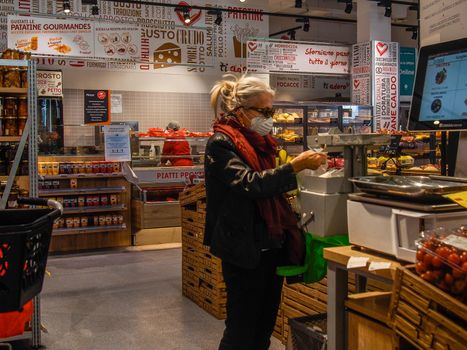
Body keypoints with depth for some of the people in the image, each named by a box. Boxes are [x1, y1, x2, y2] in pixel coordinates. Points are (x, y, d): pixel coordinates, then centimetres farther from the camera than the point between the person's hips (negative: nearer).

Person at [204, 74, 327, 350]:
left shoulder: (261, 142, 12)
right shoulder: (221, 143, -13)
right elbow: (251, 184, -27)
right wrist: (295, 166, -27)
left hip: (272, 245, 8)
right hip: (245, 250, -8)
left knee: (266, 324, 15)